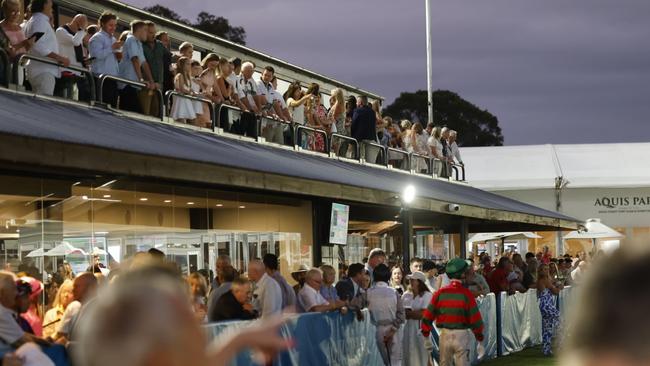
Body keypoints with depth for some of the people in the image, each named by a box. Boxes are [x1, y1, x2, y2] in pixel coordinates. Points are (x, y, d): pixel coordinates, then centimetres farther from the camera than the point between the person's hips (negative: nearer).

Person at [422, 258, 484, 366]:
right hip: (462, 334, -3)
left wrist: (425, 334, 11)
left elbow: (428, 315, 1)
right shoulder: (466, 294, -9)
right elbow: (475, 317, -8)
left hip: (444, 334, 3)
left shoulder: (440, 293, -1)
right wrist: (479, 336, 4)